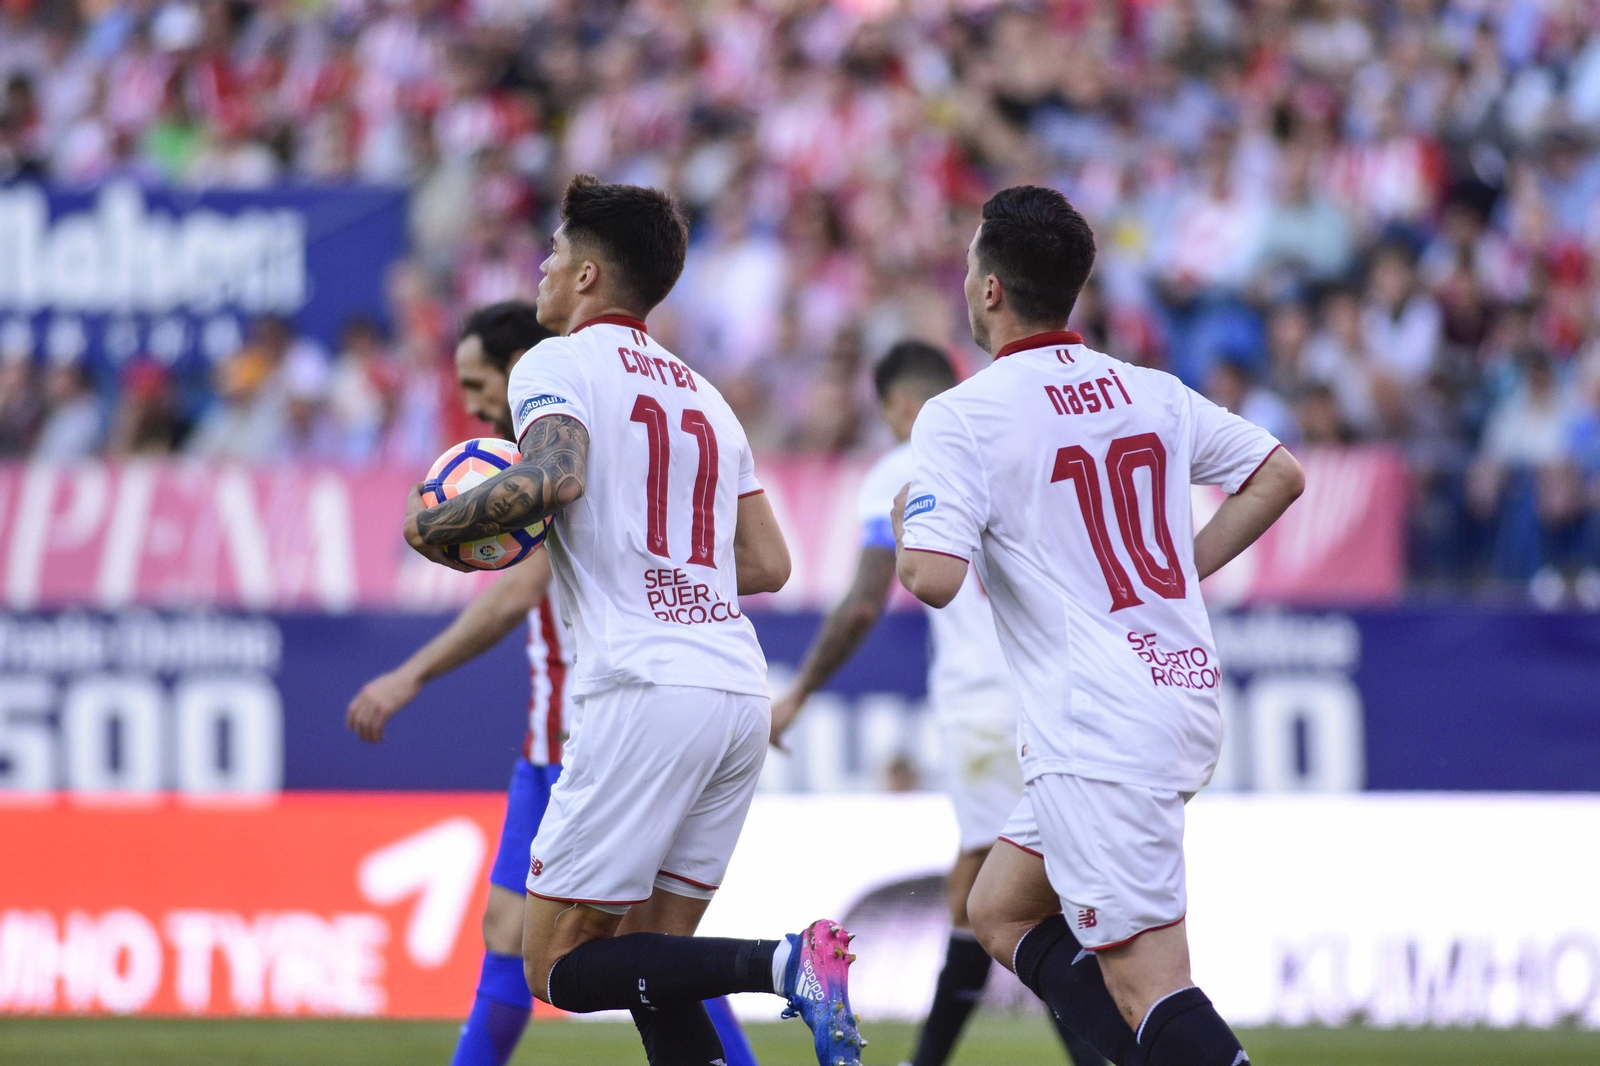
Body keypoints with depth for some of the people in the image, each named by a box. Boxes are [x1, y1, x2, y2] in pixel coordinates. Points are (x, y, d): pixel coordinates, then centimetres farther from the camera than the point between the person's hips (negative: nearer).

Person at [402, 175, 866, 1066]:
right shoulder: (703, 396, 23)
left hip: (647, 692, -8)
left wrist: (437, 523, -5)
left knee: (561, 968, -3)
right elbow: (768, 565, 21)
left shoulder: (557, 366, 1)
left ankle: (781, 964, -22)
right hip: (742, 692, 8)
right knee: (650, 964, 13)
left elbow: (555, 474, -20)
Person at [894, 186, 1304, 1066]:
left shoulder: (961, 416, -10)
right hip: (1185, 701, 8)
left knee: (1150, 985, -10)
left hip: (1097, 726, -8)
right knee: (1000, 913, 20)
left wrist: (904, 521, 3)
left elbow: (934, 578, -19)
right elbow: (1279, 476, 17)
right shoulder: (1152, 392, 10)